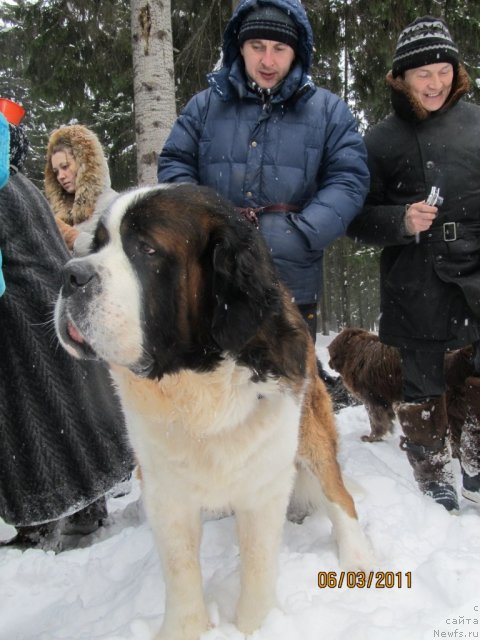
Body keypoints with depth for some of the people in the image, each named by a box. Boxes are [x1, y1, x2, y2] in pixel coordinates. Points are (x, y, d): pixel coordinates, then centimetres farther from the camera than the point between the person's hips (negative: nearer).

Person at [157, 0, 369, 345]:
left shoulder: (328, 110, 6)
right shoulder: (206, 104, 10)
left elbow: (349, 180, -1)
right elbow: (174, 163, 9)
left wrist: (301, 232, -16)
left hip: (291, 286, 0)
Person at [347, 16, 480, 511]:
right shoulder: (381, 139, 4)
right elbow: (357, 218, 3)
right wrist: (402, 221, -14)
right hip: (416, 282, -1)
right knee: (422, 381, 7)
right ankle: (432, 474, 25)